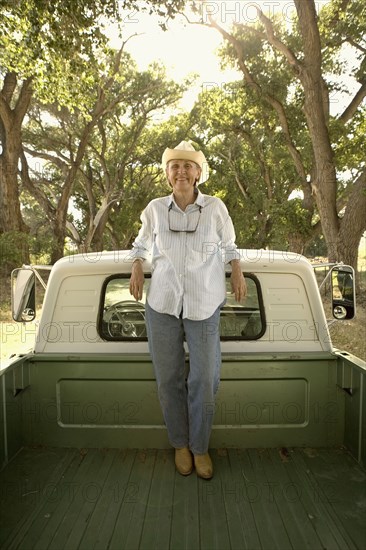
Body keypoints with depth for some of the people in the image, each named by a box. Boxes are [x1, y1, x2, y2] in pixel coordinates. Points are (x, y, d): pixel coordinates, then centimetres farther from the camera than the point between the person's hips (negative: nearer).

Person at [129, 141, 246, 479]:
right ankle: (180, 444, 29)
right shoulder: (155, 209, 2)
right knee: (168, 379, 7)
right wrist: (136, 267, 5)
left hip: (204, 305, -1)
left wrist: (237, 271, 4)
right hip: (162, 303, 1)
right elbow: (142, 242, 20)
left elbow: (228, 244, 17)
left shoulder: (215, 207, -1)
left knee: (204, 380, 1)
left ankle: (200, 447, 25)